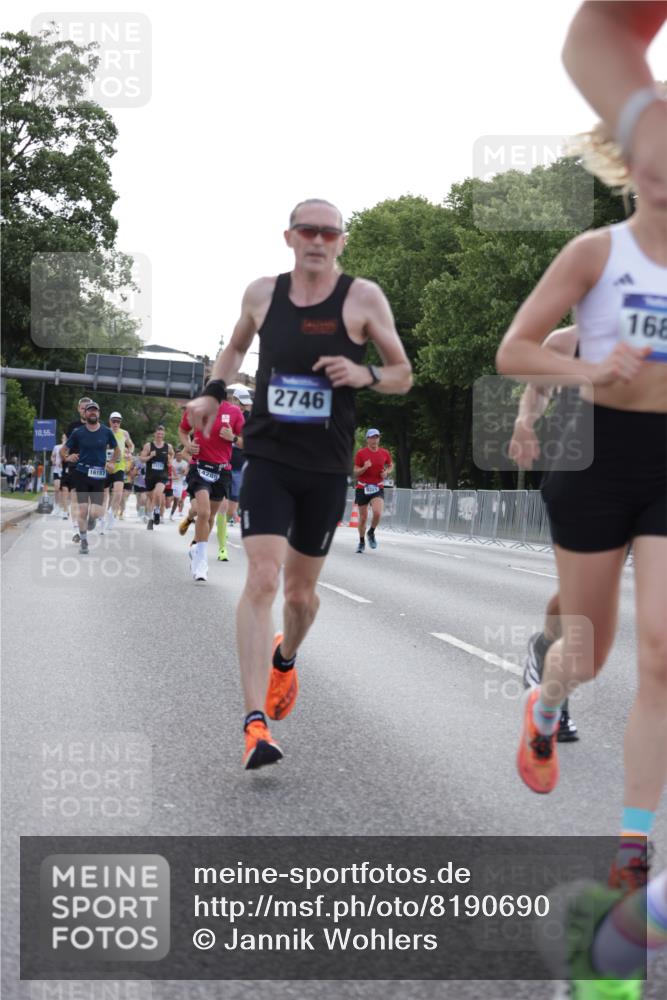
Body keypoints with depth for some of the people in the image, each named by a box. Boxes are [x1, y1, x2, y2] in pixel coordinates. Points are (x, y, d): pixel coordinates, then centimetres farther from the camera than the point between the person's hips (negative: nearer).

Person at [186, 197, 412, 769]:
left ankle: (285, 660, 49)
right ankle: (255, 723, -21)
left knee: (301, 590, 14)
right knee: (262, 580, -17)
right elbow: (237, 346, 25)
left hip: (327, 469, 0)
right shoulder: (262, 294, 4)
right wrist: (214, 390, 8)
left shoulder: (363, 298, -3)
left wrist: (365, 374, -17)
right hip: (268, 459, 0)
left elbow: (403, 375, 3)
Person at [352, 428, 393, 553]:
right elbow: (355, 473, -3)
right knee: (363, 517, 5)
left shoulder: (384, 453, 3)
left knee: (377, 512, -23)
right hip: (362, 488, 0)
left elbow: (390, 465, 22)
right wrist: (364, 468, -22)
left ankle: (371, 533, 6)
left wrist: (387, 472, 0)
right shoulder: (361, 453, -3)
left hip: (378, 489, 1)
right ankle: (362, 542, 25)